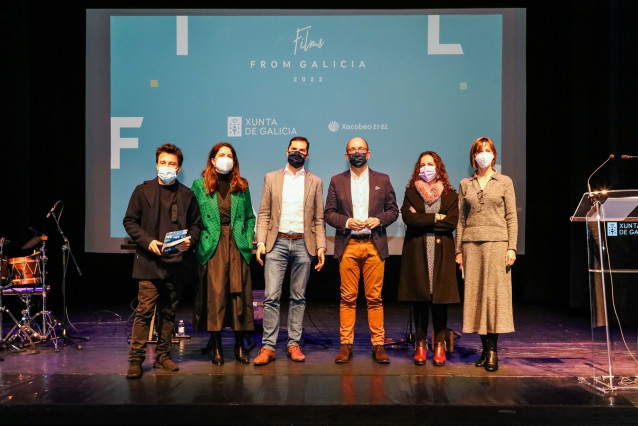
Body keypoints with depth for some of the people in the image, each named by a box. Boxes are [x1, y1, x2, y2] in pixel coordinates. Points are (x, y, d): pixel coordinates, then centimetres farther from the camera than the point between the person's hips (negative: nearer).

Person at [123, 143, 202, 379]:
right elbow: (130, 221, 4)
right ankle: (135, 359, 2)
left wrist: (190, 240, -6)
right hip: (150, 261, -2)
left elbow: (196, 224, 14)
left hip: (177, 261, 2)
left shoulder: (187, 195, 10)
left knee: (169, 312, 9)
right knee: (145, 310, -7)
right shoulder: (143, 191, 5)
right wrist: (147, 241, -10)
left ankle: (163, 356, 20)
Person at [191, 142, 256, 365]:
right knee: (215, 293, -4)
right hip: (212, 246, -2)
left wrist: (248, 240, 4)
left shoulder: (241, 186, 14)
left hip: (237, 245, 2)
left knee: (240, 293, 0)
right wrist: (198, 243, -5)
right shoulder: (199, 185, 8)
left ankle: (240, 345, 10)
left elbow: (250, 217, 16)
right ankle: (215, 346, 7)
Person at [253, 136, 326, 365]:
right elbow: (263, 214, 6)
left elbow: (319, 219, 7)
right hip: (277, 243, 0)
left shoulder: (315, 181, 10)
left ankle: (294, 344, 15)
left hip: (303, 244, 1)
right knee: (271, 297, -4)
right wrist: (260, 242, -5)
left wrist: (321, 247, -2)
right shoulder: (271, 178, 9)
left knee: (298, 297, 6)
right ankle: (268, 346, 2)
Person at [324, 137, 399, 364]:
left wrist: (379, 219, -8)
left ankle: (378, 345, 10)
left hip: (375, 245, 0)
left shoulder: (382, 180, 11)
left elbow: (393, 210, 11)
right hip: (348, 246, 0)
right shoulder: (337, 181, 10)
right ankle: (346, 345, 9)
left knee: (375, 298, 2)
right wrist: (347, 222, -11)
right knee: (348, 298, 1)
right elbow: (328, 213, 6)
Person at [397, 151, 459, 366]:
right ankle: (421, 344, 11)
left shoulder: (450, 194, 9)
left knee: (440, 298, 0)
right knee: (419, 298, 1)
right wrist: (436, 218, -7)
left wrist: (421, 220, -6)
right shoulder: (411, 192, 10)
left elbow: (452, 222, -4)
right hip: (417, 252, 0)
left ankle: (439, 345, 9)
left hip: (441, 252, 0)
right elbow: (407, 218, -6)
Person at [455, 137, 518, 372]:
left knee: (495, 293, -5)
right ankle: (485, 348, 8)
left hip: (497, 242, -2)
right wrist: (459, 250, 6)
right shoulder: (465, 184, 13)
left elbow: (511, 217, 5)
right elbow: (461, 219, 11)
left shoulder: (504, 182, 8)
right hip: (471, 244, 2)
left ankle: (492, 349, -1)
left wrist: (512, 247, -4)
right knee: (475, 294, 1)